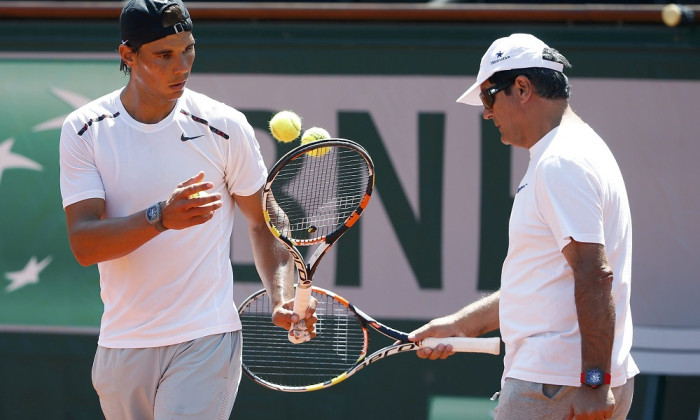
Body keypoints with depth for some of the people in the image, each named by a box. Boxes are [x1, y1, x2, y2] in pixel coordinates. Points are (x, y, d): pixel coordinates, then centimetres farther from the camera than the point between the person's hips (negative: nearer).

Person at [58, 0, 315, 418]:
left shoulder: (225, 127, -4)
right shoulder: (84, 130, -3)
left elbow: (262, 221, 8)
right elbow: (83, 244, -13)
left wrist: (283, 297, -10)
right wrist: (160, 217, -30)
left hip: (205, 341, -2)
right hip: (121, 347, 2)